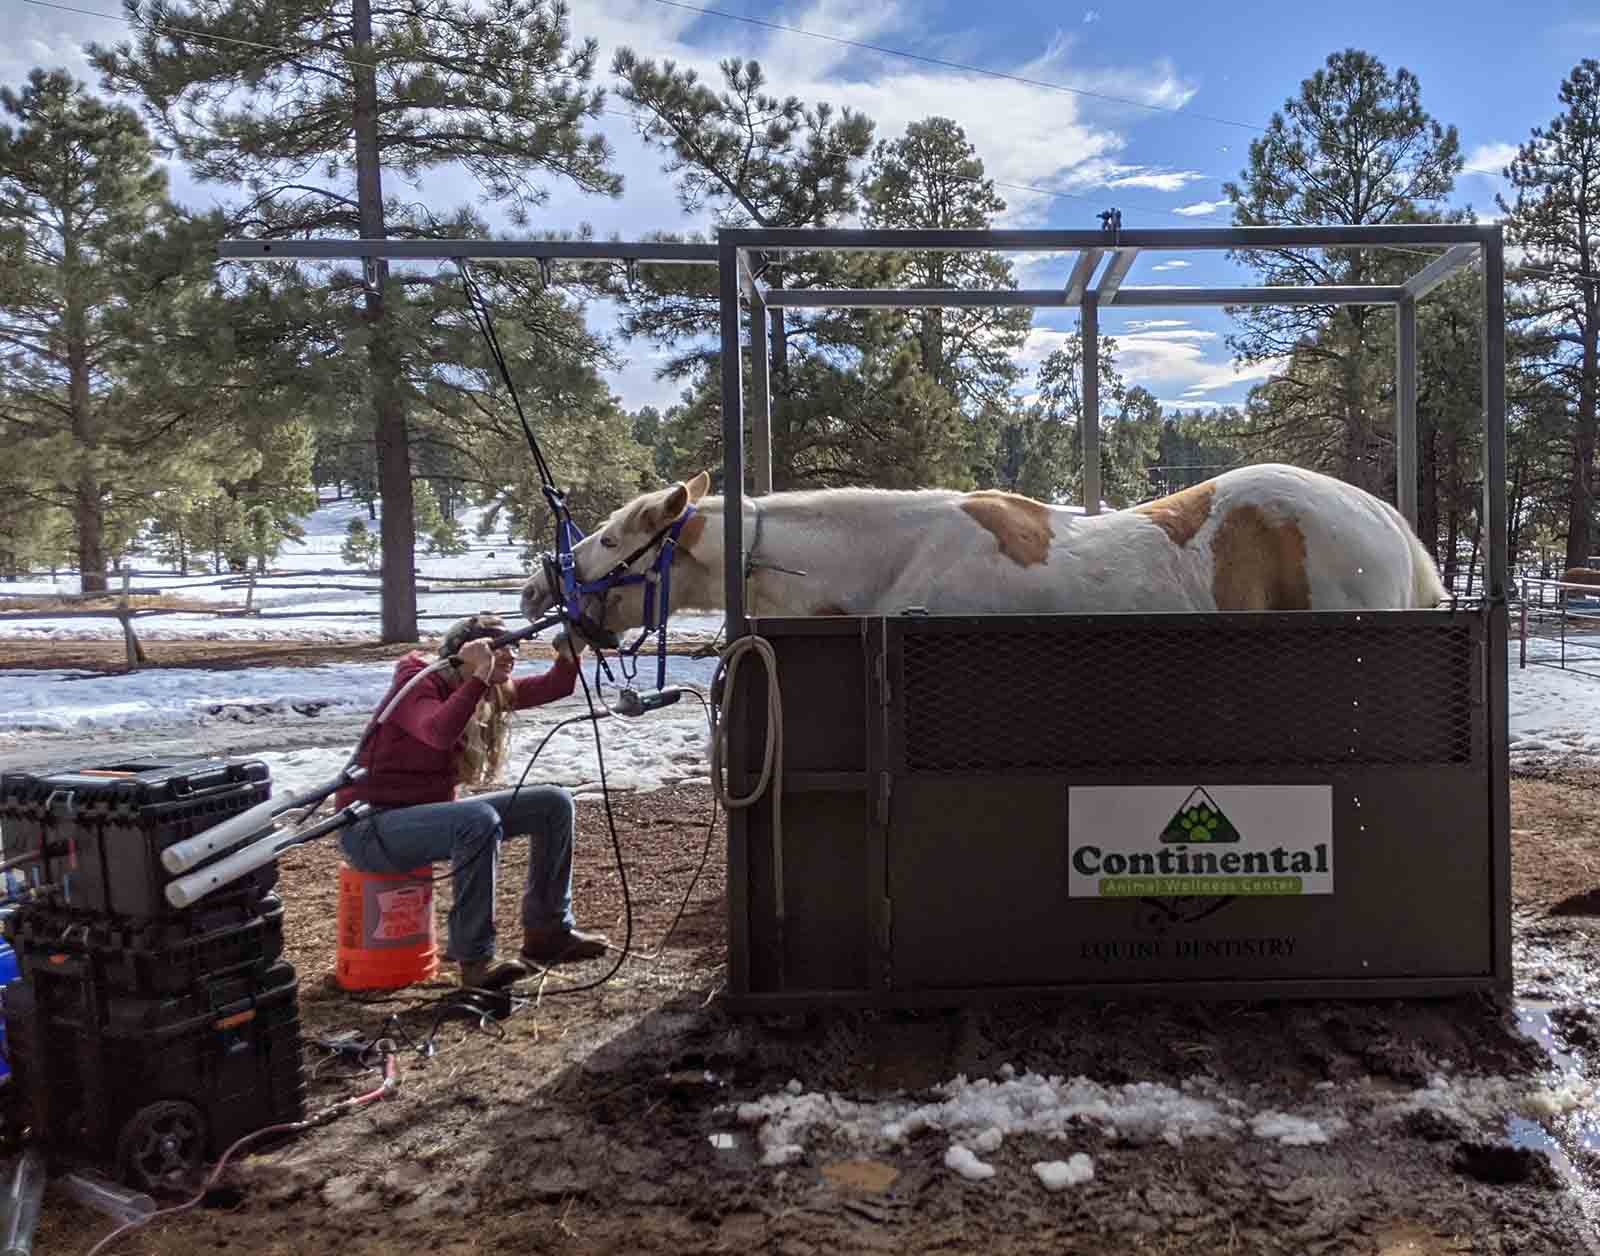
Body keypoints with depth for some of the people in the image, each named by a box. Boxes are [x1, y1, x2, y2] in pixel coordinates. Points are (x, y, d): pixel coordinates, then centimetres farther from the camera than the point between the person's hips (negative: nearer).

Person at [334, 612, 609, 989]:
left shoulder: (489, 692, 5)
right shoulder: (417, 685, -18)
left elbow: (550, 688, 4)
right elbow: (439, 734, -40)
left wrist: (570, 654, -16)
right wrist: (480, 675, -36)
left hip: (430, 812, 9)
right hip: (372, 827, -9)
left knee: (554, 804, -1)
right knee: (480, 821, -37)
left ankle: (547, 930, 5)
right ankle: (475, 958, -26)